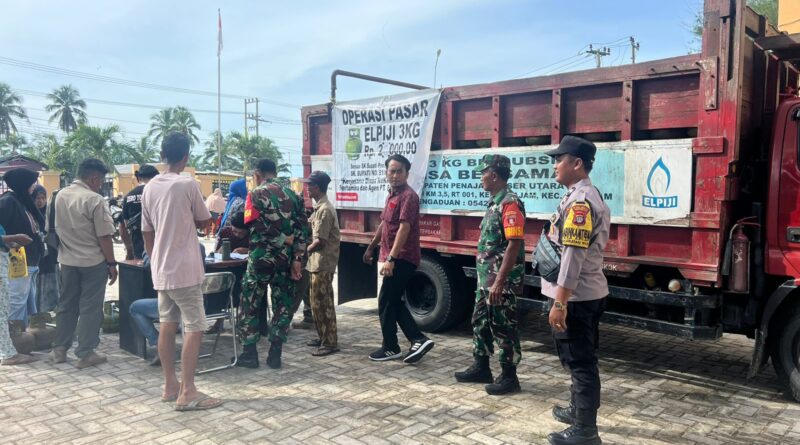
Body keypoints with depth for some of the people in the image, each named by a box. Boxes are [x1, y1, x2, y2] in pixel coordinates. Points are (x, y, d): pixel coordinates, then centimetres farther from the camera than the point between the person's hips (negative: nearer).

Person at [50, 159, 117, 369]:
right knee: (90, 308, 1)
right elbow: (104, 236, -16)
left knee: (66, 305, 17)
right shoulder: (94, 200, -17)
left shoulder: (60, 196, 5)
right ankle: (85, 354, 6)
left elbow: (56, 228, 15)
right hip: (92, 261, -6)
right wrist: (112, 263, -10)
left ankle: (59, 349, 23)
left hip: (67, 260, 7)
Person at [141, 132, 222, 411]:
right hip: (185, 270, -7)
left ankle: (170, 386, 21)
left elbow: (146, 233, 11)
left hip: (161, 269, 7)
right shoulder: (188, 185, -13)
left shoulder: (149, 188, 6)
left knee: (167, 325, 13)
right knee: (194, 328, -3)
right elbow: (205, 222, -1)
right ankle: (187, 393, -4)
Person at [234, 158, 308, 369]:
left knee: (250, 305, 8)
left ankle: (249, 353, 11)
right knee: (283, 305, 10)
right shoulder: (293, 195, 9)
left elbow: (250, 227, -10)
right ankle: (275, 354, 12)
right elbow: (302, 229, 1)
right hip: (286, 259, 4)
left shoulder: (256, 194, -4)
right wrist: (297, 258, 0)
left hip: (262, 257, -4)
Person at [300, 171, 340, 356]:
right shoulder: (320, 207, 13)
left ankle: (330, 342, 0)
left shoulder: (324, 209, -18)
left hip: (323, 263, -10)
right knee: (319, 302, 15)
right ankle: (324, 337, 25)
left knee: (322, 303, -5)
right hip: (319, 262, 10)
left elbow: (320, 241, -20)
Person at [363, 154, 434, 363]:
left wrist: (391, 258, -31)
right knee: (394, 302, 12)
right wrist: (371, 247, 31)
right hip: (396, 258, 10)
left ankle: (390, 348, 11)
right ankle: (419, 339, 12)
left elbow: (404, 228, -25)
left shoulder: (408, 196, -15)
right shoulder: (392, 195, 15)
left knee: (386, 302, -2)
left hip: (402, 258, -10)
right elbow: (384, 224, 26)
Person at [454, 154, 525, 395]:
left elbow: (514, 245, -23)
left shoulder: (510, 203, -18)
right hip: (487, 278, 10)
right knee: (480, 322, 17)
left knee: (504, 327, 1)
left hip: (502, 281, -10)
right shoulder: (494, 202, 13)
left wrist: (499, 281, -25)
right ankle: (481, 368, 30)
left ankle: (509, 377, 13)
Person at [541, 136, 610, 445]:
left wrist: (559, 303, -25)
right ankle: (579, 410, 37)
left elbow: (573, 255, -25)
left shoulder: (579, 200, -19)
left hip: (576, 297, -10)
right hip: (588, 293, 10)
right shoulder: (588, 197, 14)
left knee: (580, 361, -1)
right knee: (581, 358, 21)